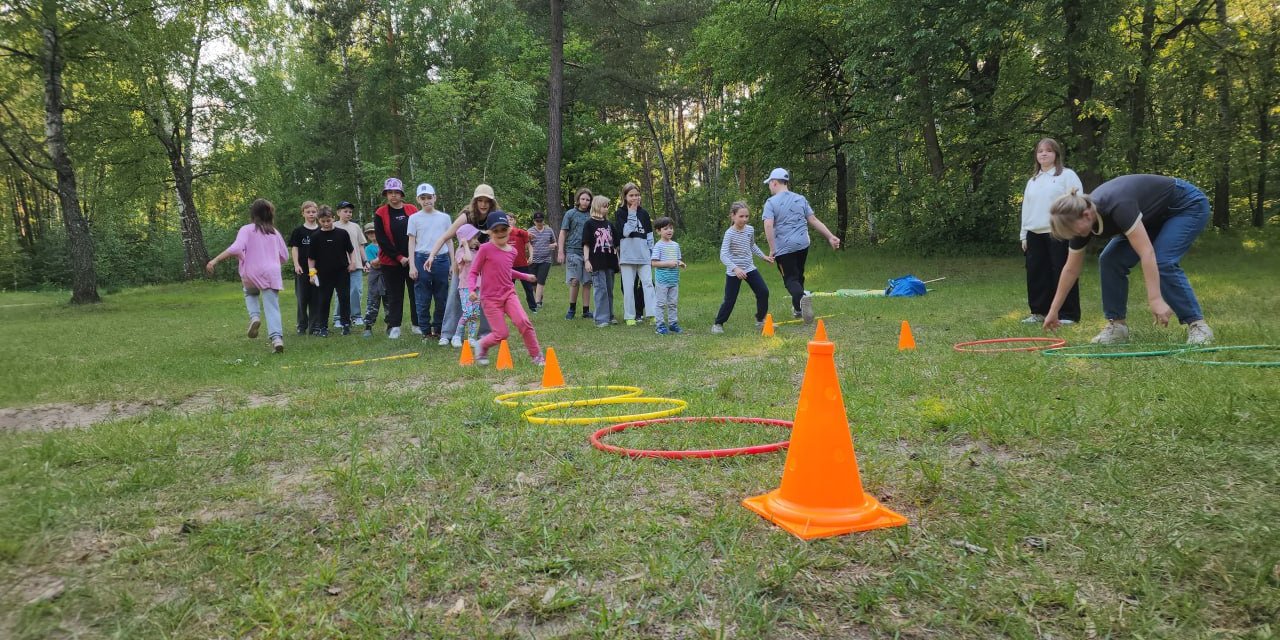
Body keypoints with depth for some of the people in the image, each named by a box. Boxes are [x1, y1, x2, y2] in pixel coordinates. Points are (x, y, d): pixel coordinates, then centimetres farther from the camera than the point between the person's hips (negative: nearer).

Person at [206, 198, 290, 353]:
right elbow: (285, 257, 17)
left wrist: (215, 260, -14)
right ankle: (277, 338, -20)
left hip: (251, 275, -1)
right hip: (272, 274, 2)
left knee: (250, 293, 31)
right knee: (272, 308, -1)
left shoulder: (247, 230, 2)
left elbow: (236, 249, -15)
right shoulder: (275, 233, 14)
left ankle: (254, 316, 5)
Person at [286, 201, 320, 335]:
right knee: (302, 299, 2)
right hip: (302, 270, -1)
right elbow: (294, 248, 0)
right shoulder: (298, 231, 3)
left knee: (316, 298, 3)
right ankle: (302, 326, 10)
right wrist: (296, 264, -12)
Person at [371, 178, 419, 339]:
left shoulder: (412, 210, 5)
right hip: (391, 262, -1)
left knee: (416, 293, 4)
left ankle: (417, 324, 13)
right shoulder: (380, 214, 1)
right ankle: (394, 327, 12)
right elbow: (382, 240, -3)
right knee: (394, 295, 5)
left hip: (413, 260, 1)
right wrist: (399, 257, -10)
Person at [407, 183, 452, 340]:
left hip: (442, 259, 2)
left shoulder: (444, 217, 9)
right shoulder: (414, 218, 5)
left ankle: (439, 329, 18)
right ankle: (426, 331, 10)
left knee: (442, 298, 6)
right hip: (422, 260, -1)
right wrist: (412, 265, -4)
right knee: (423, 300, 1)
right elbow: (411, 242, 4)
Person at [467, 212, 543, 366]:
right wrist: (472, 289, -22)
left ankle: (537, 356, -4)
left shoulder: (512, 251, 6)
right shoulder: (485, 249, -11)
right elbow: (473, 272, -7)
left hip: (509, 294, 4)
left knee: (524, 322, -17)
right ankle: (482, 347, 24)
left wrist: (525, 276, 28)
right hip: (490, 298, -4)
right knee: (501, 334, -7)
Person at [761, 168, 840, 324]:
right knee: (798, 276, 21)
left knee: (790, 279, 0)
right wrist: (831, 237, 7)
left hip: (784, 248, -5)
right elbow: (814, 220, 5)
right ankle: (798, 308, 30)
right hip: (803, 245, 5)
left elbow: (768, 226, -19)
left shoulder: (771, 202, -6)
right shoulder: (801, 199, 8)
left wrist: (772, 249, -18)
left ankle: (802, 297, -32)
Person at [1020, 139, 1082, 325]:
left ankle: (1068, 314, 2)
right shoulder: (1032, 181, 20)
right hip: (1035, 234, 6)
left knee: (1062, 274, -4)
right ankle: (1039, 311, 15)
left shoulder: (1067, 175, 1)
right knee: (1036, 274, 6)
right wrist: (1024, 235, 14)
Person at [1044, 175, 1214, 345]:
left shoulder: (1117, 206, -38)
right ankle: (1117, 325, 0)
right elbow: (1071, 270, -4)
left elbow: (1147, 253, -43)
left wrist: (1156, 300, -49)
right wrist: (1053, 311, 1)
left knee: (1163, 262, -26)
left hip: (1188, 206, -7)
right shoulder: (1081, 217, -15)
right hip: (1154, 216, 7)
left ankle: (1197, 325, -14)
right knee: (1110, 260, -9)